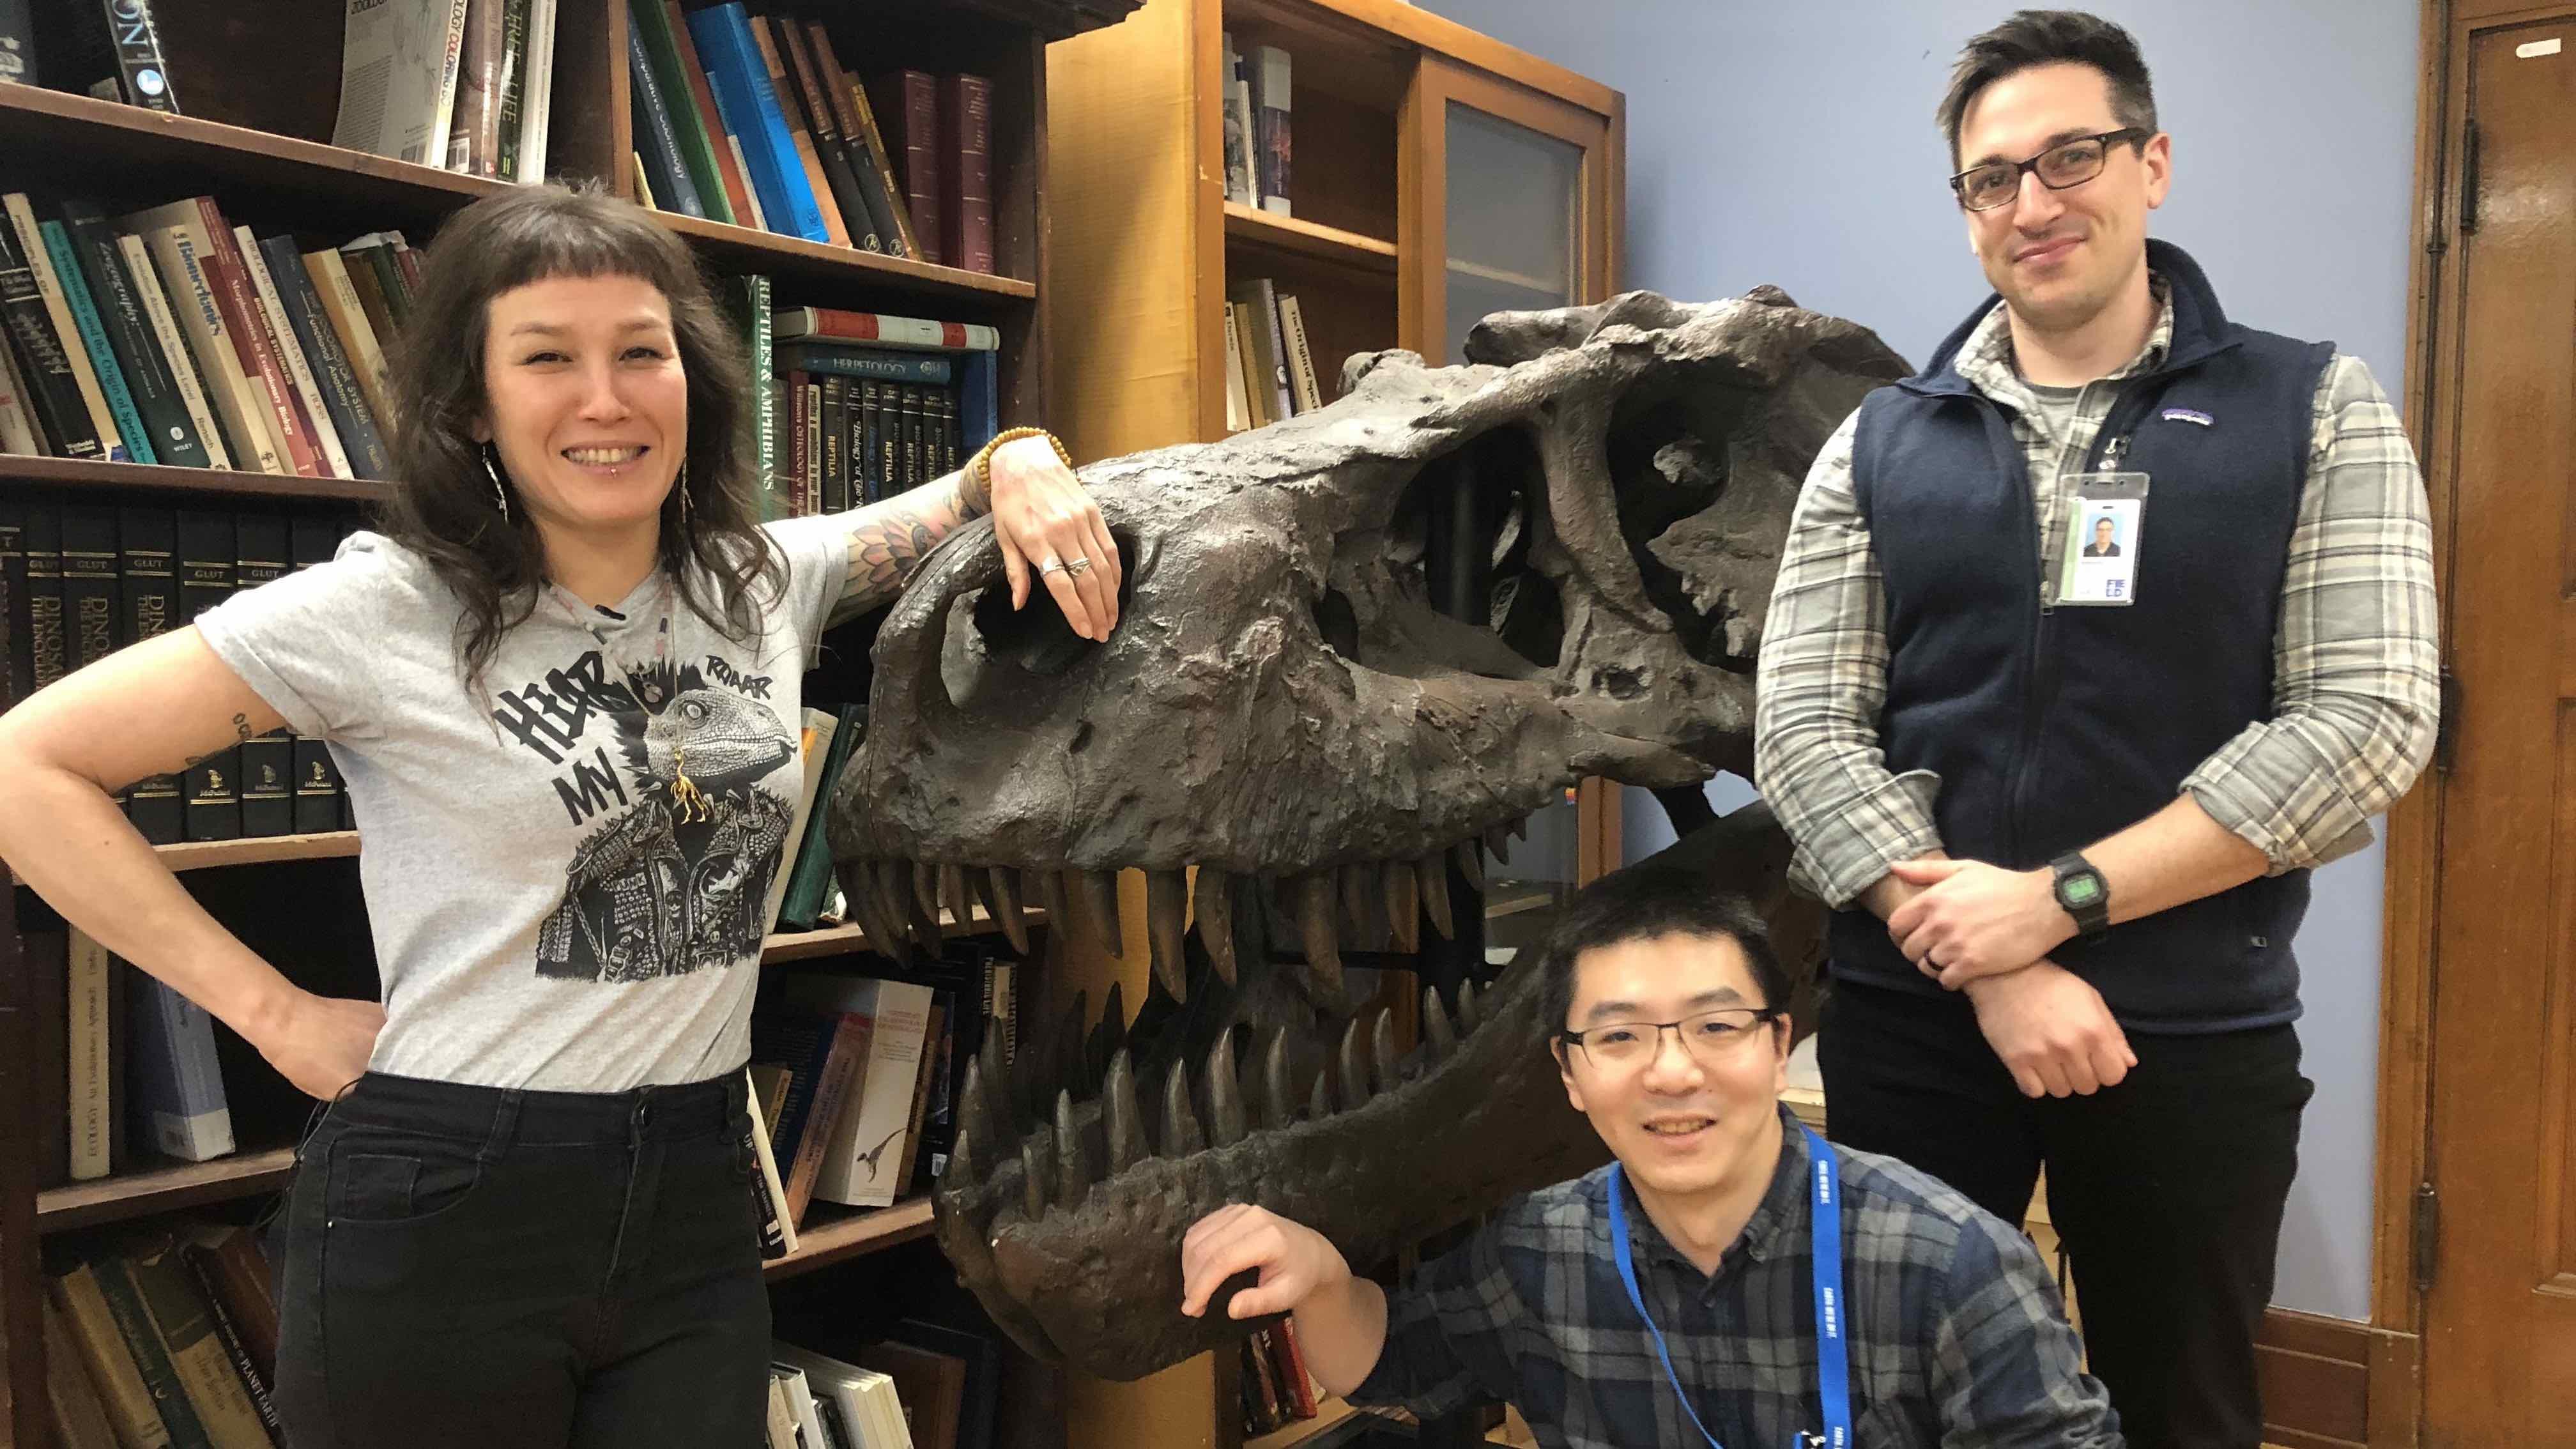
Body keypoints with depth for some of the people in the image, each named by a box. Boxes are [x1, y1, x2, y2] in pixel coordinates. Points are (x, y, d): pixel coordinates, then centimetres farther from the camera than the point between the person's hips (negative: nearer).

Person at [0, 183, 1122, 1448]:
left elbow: (973, 493, 15)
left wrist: (1026, 465, -9)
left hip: (697, 1202, 4)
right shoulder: (385, 607, -11)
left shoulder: (769, 581, 2)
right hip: (441, 1206, -3)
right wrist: (273, 1012, -11)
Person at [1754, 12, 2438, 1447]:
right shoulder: (1879, 444, 4)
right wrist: (1986, 972, -15)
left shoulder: (2319, 411, 0)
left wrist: (2058, 901, -16)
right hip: (1911, 1015, 1)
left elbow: (2368, 721, -9)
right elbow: (1804, 729, -3)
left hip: (2195, 1030, -1)